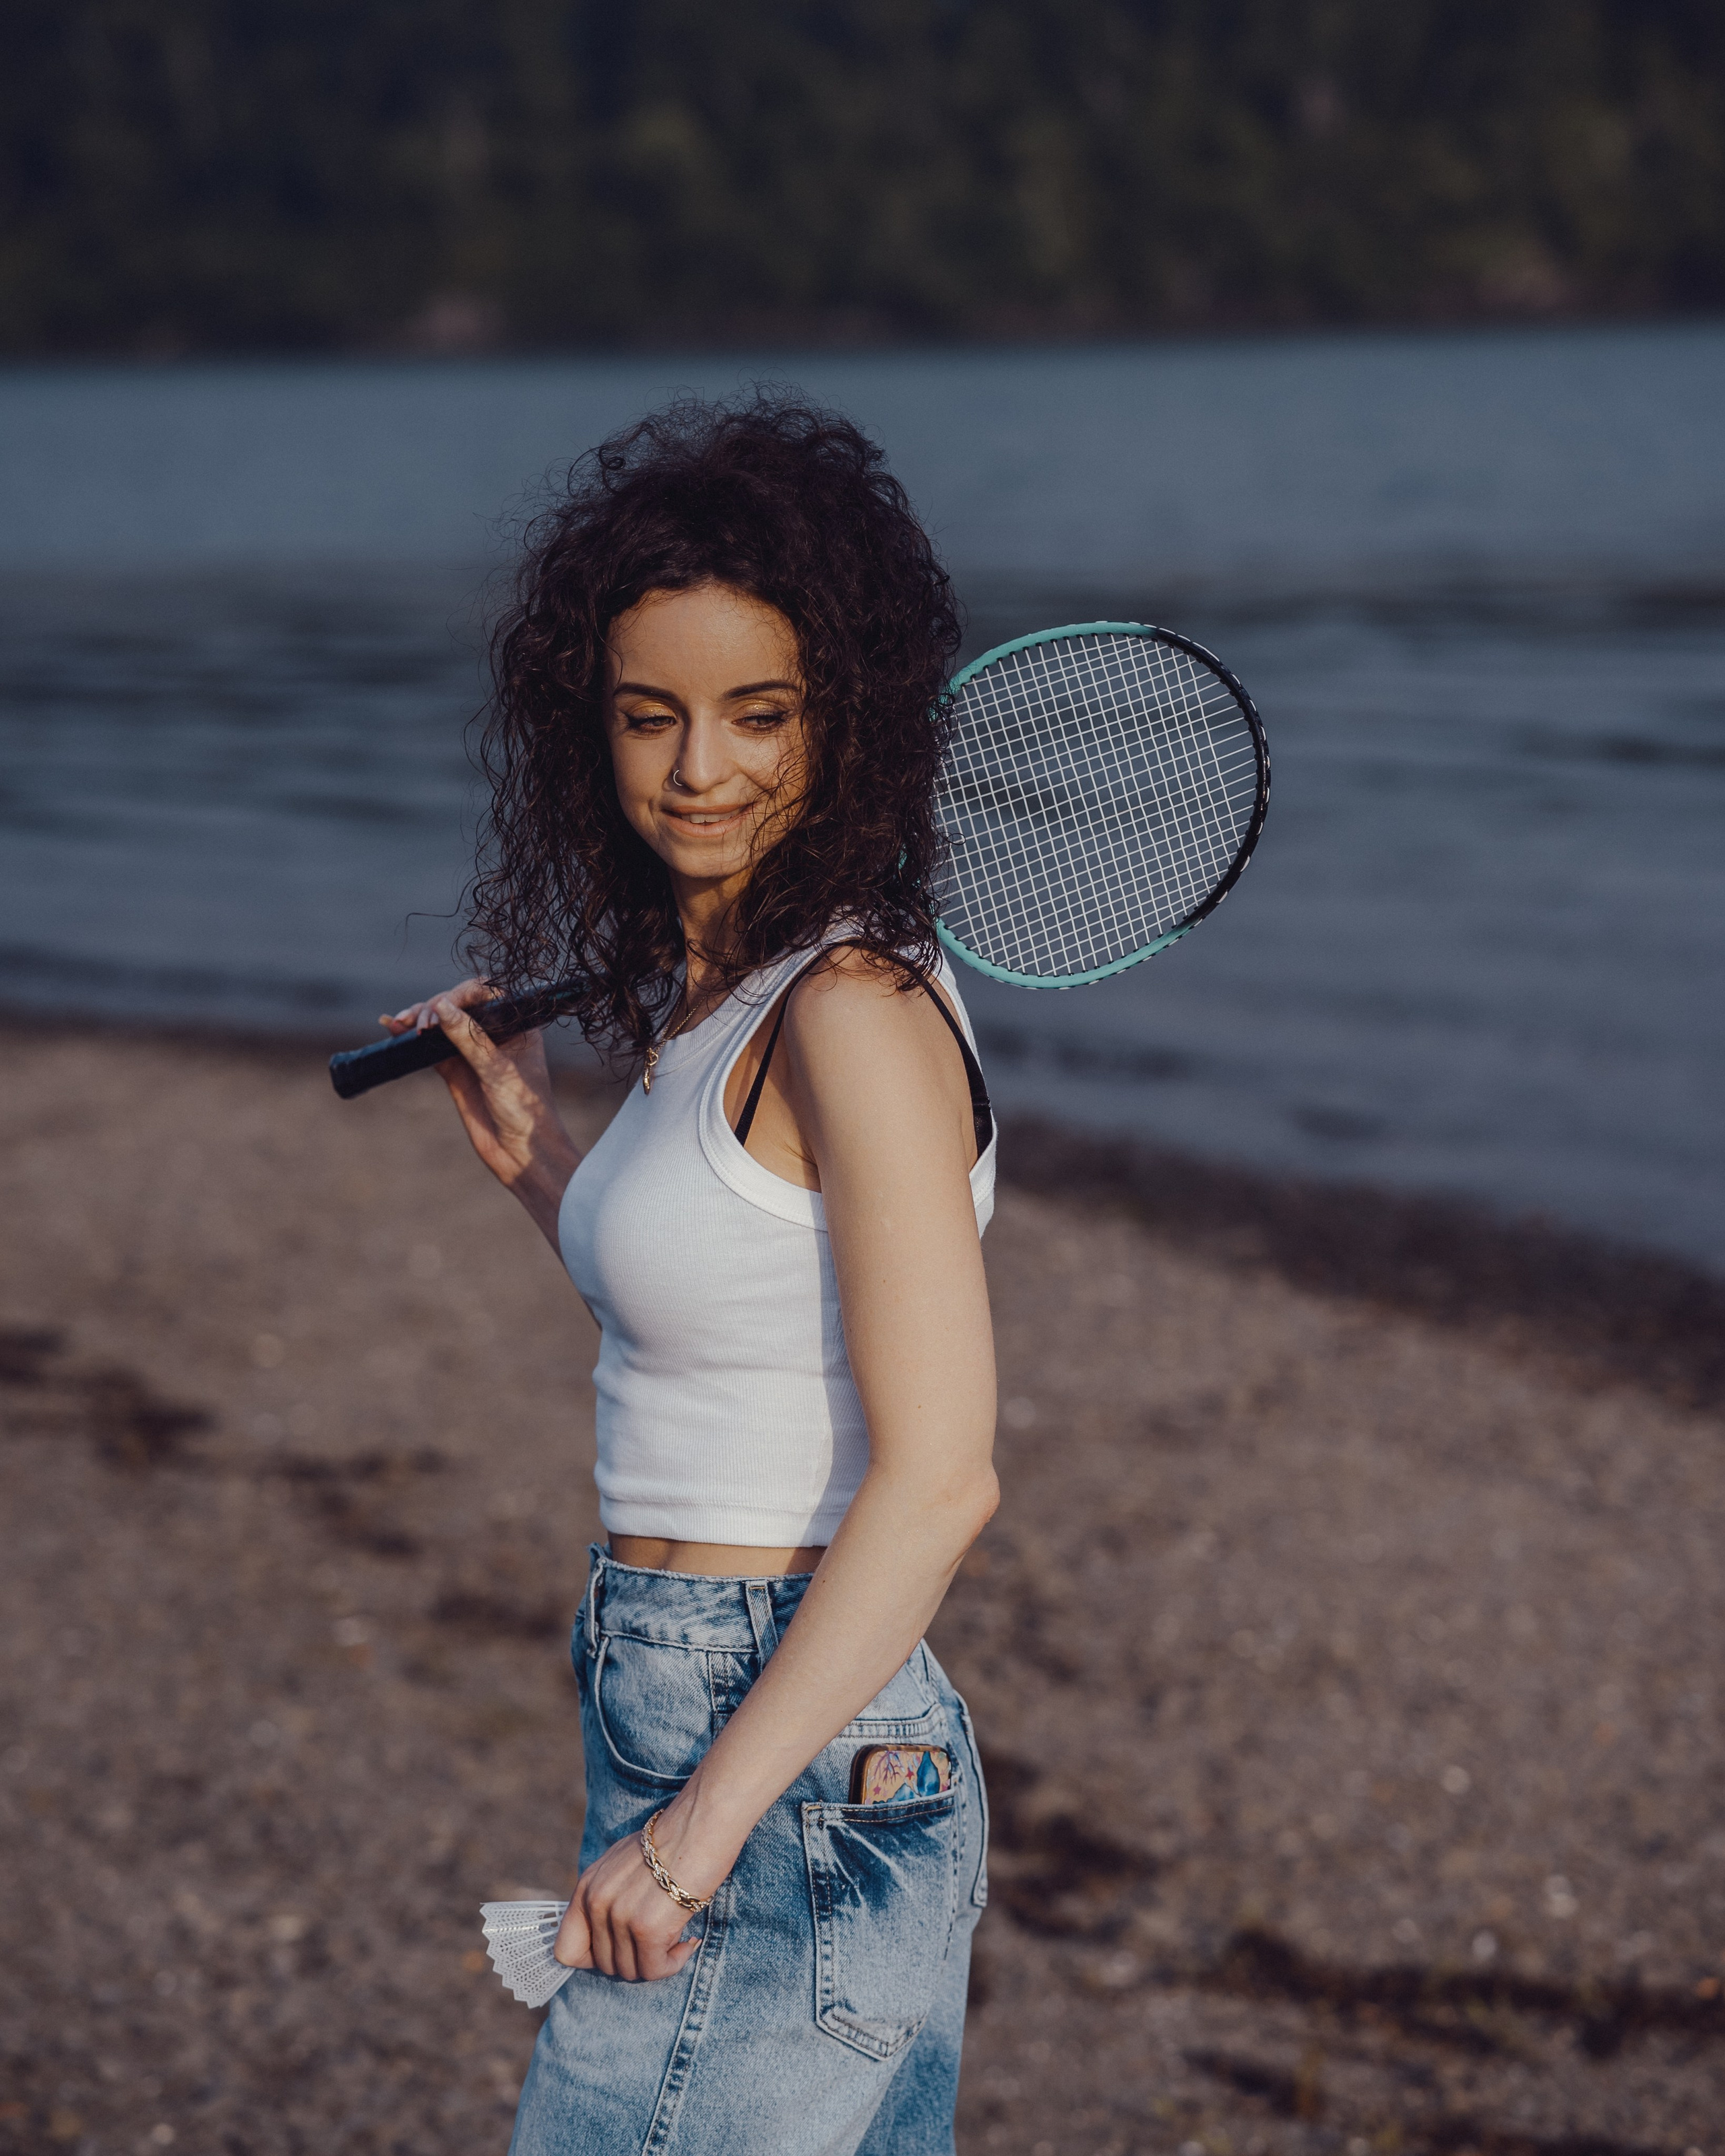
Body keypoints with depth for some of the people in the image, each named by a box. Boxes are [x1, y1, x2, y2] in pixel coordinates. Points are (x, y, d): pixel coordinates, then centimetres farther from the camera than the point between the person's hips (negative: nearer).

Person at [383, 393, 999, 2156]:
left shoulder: (857, 1015, -16)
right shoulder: (713, 996, 10)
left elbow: (935, 1480, -22)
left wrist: (696, 1827, -23)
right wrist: (534, 1161, 16)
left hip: (788, 1784, -9)